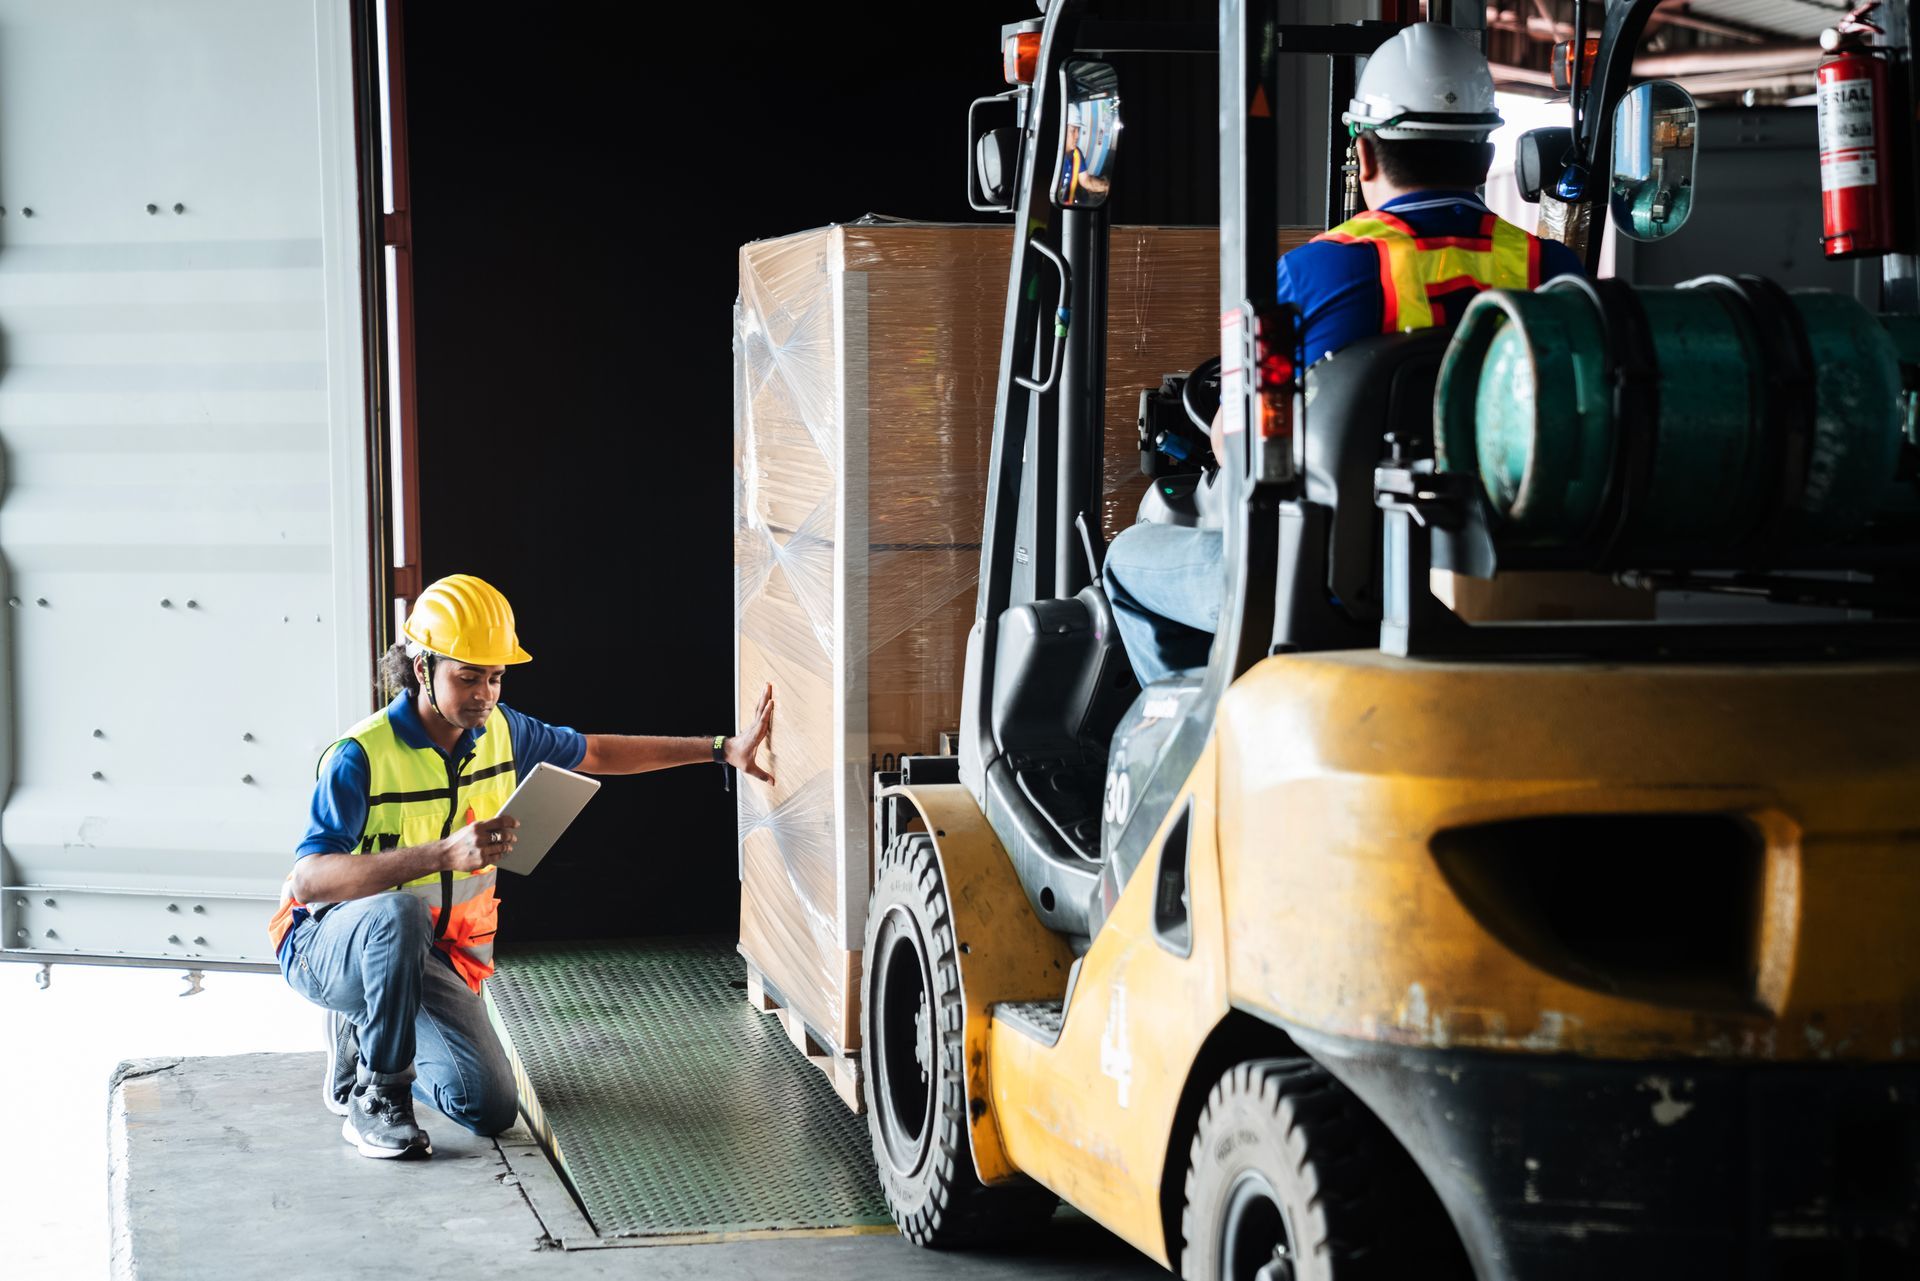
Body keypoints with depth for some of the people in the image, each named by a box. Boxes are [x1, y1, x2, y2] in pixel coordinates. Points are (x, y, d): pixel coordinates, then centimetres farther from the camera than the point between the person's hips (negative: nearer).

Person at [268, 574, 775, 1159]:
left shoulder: (499, 731, -3)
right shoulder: (363, 755, -25)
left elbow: (593, 752, 13)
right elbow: (309, 878, -36)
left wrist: (723, 750, 9)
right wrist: (446, 854, -47)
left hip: (433, 957, 6)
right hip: (329, 945, -6)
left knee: (491, 1109, -7)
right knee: (399, 913, -40)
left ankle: (364, 1034, 20)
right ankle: (375, 1097, -21)